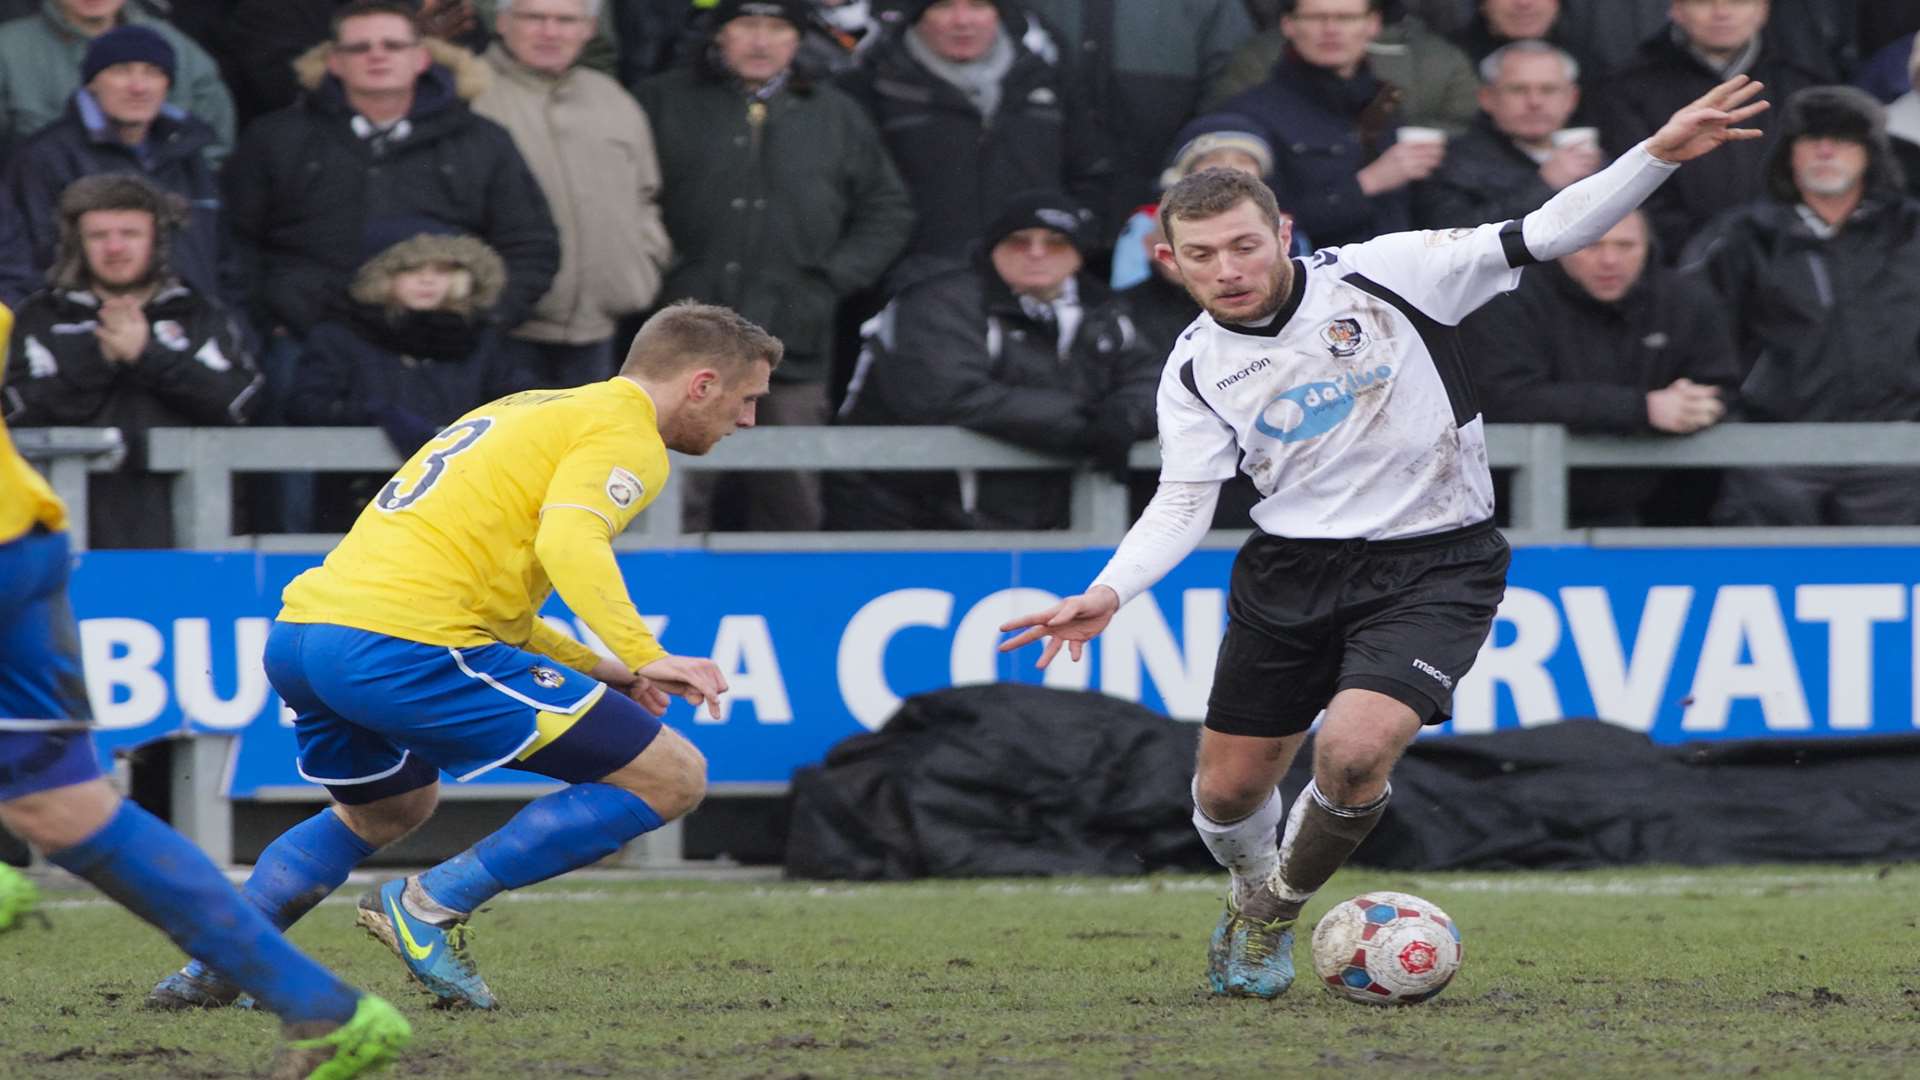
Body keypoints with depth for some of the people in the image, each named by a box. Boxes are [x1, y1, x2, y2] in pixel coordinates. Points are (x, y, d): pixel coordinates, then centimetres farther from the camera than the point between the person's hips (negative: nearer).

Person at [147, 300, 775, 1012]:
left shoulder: (529, 411, 28)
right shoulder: (623, 433, 0)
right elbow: (569, 540, -20)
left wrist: (594, 669, 27)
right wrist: (644, 658, -26)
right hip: (405, 644, -10)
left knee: (387, 810, 39)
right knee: (671, 778, -4)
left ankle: (214, 969, 27)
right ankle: (431, 905, -6)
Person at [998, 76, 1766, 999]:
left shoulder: (1381, 277, -12)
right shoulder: (1196, 369, -2)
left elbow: (1542, 237, -15)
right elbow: (1182, 504, -1)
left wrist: (1659, 155, -27)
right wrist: (1108, 593, -20)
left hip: (1434, 566, -4)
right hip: (1291, 570, 4)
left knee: (1353, 751, -26)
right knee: (1227, 794, 8)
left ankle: (1275, 918, 5)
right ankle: (1253, 893, 46)